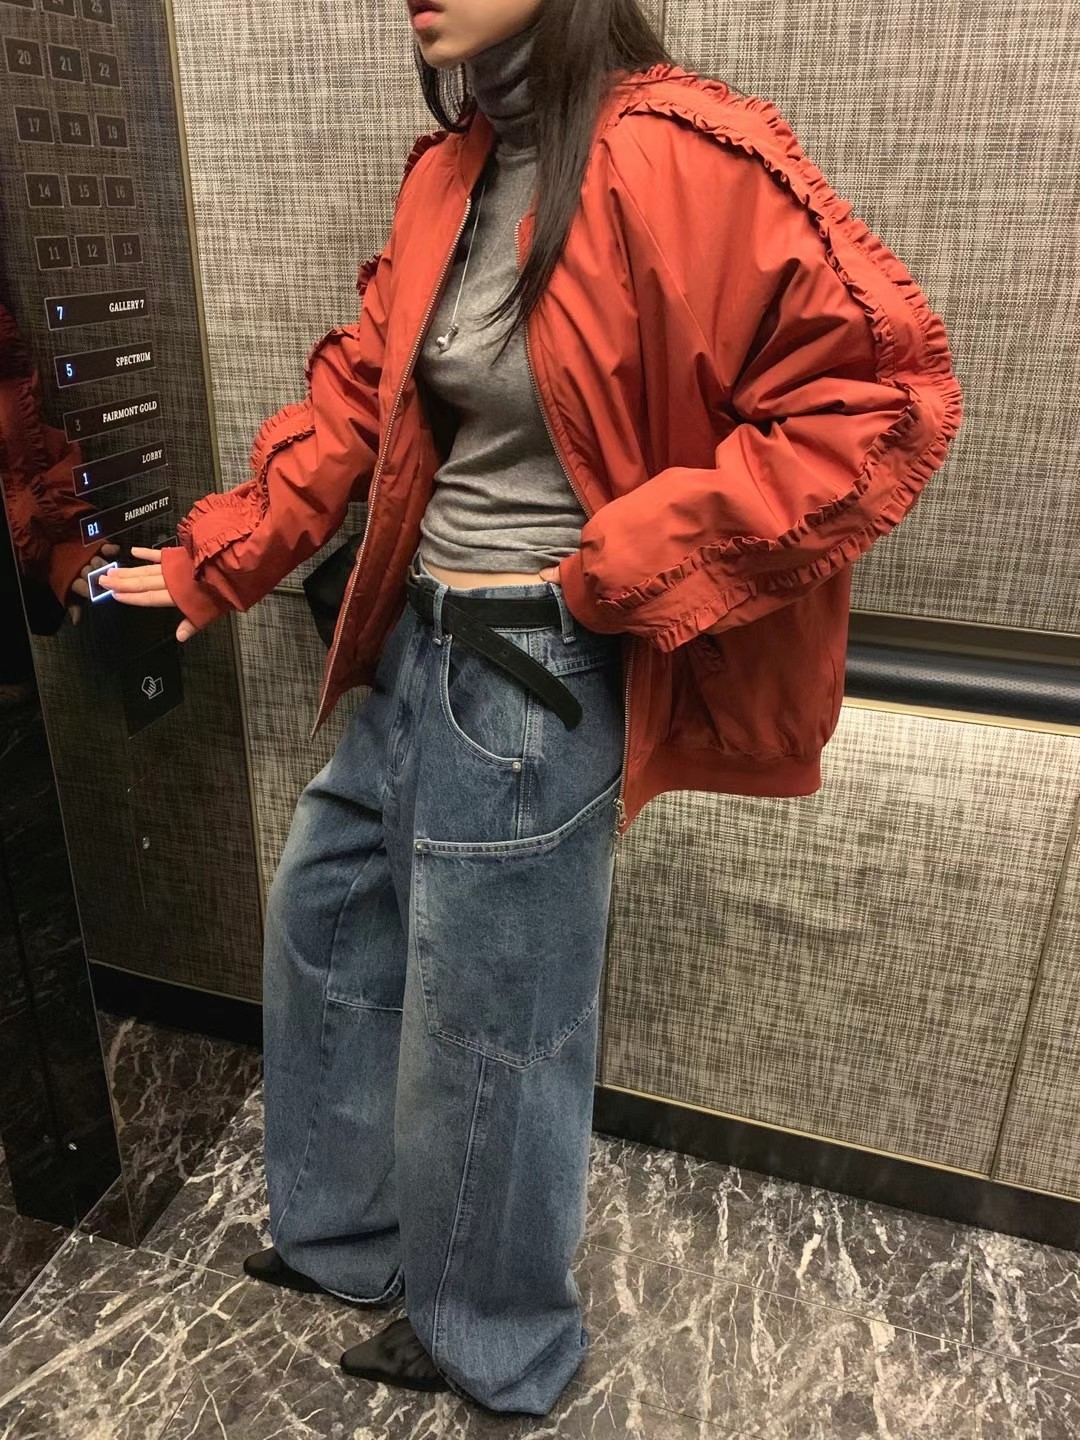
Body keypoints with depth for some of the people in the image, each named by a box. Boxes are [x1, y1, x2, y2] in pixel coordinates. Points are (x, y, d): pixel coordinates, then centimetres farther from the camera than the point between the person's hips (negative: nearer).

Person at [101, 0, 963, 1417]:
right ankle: (350, 1230, 49)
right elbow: (355, 392, 14)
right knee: (321, 921, 22)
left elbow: (892, 385, -19)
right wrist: (216, 560, 12)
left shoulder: (678, 158, -17)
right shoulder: (449, 173, 9)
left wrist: (635, 567, -19)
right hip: (416, 647, 9)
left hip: (536, 676, -9)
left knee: (484, 1026, 8)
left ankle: (495, 1341, 41)